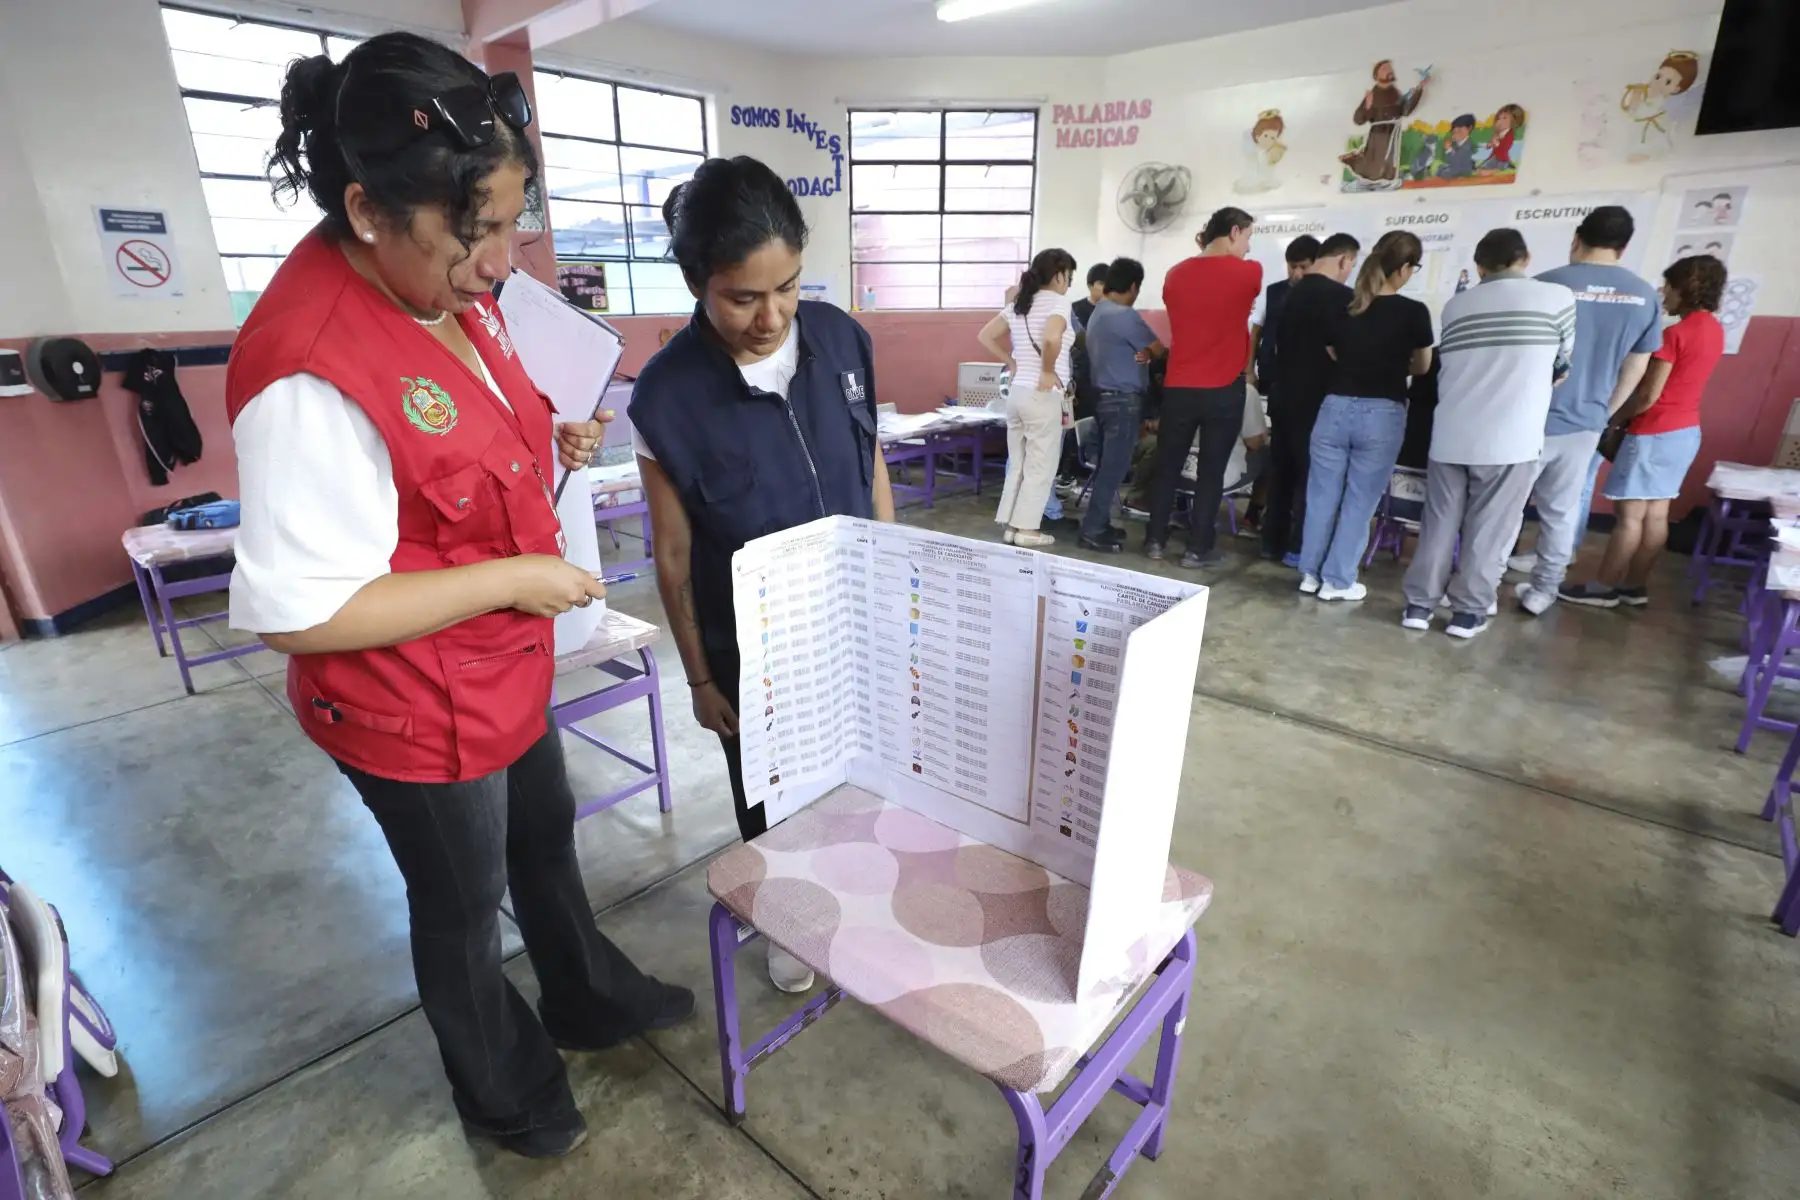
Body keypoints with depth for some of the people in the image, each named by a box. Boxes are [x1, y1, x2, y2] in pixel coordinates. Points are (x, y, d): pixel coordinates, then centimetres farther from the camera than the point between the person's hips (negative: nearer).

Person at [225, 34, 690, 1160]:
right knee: (464, 908, 18)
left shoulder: (455, 289, -3)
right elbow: (297, 612, -27)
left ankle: (590, 1000, 56)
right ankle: (505, 1092, 49)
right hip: (414, 711, -8)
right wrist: (516, 578, -26)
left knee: (547, 841, 27)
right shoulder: (308, 371, -30)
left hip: (508, 670, 8)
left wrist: (549, 440, -5)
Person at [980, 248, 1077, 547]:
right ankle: (1026, 529, 6)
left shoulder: (1018, 303, 13)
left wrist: (1011, 363, 12)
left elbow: (985, 336, 15)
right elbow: (1051, 338, -29)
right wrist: (1048, 372, -16)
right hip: (1042, 396, -7)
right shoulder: (1058, 301, -9)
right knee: (1040, 467, 3)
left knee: (1017, 465, 13)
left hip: (1016, 392, 7)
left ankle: (1011, 525, 17)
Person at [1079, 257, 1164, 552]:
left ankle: (1099, 524, 18)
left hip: (1103, 396, 10)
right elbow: (1158, 350, -8)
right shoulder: (1124, 315, -15)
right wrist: (1148, 353, 13)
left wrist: (1141, 353, -2)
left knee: (1107, 464, 13)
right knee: (1114, 467, -7)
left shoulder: (1097, 313, 15)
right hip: (1123, 399, -10)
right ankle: (1092, 531, -6)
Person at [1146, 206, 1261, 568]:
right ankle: (1198, 549, 9)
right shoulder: (1249, 272, -4)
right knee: (1211, 471, 4)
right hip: (1225, 389, -3)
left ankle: (1155, 541, 15)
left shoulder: (1176, 274, 5)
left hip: (1178, 387, 3)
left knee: (1167, 467, 11)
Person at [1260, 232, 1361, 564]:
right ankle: (1298, 547, 4)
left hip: (1283, 396, 7)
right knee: (1312, 473, 1)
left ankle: (1272, 541, 16)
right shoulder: (1341, 297, -13)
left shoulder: (1293, 292, 10)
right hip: (1314, 400, -7)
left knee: (1281, 470, 11)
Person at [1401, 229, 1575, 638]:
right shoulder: (1558, 296, 2)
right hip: (1511, 438, -2)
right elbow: (1564, 363, 14)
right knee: (1489, 531, 6)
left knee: (1439, 524, 10)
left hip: (1450, 435, 3)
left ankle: (1419, 604, 13)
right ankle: (1468, 612, 12)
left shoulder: (1456, 305, 9)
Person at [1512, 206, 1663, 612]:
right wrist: (1603, 413, 24)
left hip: (1532, 418, -4)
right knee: (1562, 511, 11)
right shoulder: (1646, 296, 5)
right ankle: (1542, 591, 18)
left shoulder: (1546, 285, -10)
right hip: (1584, 423, 4)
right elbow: (1635, 369, 12)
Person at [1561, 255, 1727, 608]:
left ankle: (1603, 589, 1)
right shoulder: (1714, 330, 10)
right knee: (1656, 514, 11)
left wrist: (1612, 418, -3)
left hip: (1655, 433, -9)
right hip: (1687, 430, 9)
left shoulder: (1676, 334, -17)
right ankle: (1634, 587, 17)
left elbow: (1648, 396, -18)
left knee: (1630, 515, -4)